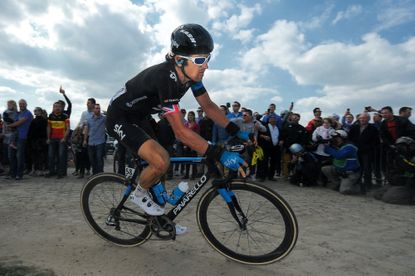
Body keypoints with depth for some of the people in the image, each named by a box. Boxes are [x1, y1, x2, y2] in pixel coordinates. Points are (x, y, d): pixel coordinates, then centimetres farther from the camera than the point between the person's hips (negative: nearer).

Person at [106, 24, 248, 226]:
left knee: (157, 164, 12)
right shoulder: (164, 78, -36)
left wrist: (236, 131, -11)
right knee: (161, 161, -25)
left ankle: (160, 218, 30)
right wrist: (219, 154, -39)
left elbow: (208, 106, -3)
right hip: (119, 119, -8)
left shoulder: (191, 74, -11)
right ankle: (139, 194, 7)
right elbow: (181, 132, -37)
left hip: (137, 117, 8)